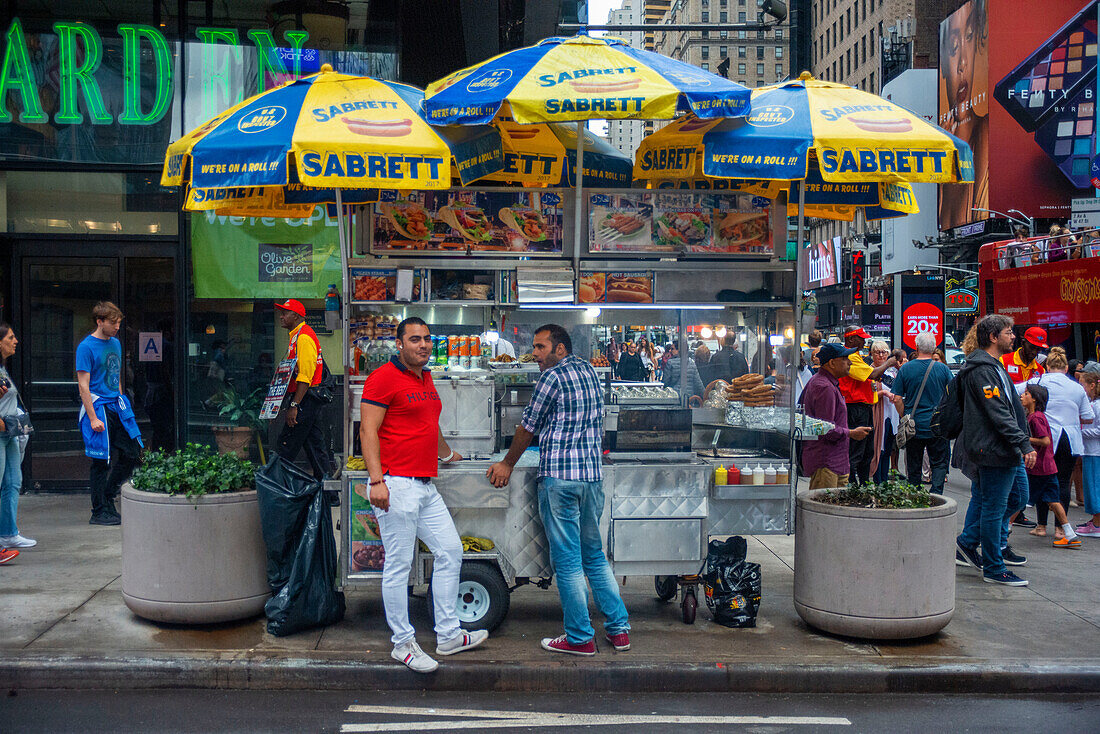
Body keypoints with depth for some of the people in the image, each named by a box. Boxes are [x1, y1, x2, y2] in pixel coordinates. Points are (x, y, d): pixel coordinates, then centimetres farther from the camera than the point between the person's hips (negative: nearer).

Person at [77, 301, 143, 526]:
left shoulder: (115, 343, 13)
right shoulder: (86, 346, -9)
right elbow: (83, 385, -12)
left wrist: (122, 405, 17)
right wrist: (93, 418, -17)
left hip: (117, 405, 7)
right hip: (98, 407, -7)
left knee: (133, 453, 4)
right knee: (101, 461, -2)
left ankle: (108, 498, 20)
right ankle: (100, 512, 7)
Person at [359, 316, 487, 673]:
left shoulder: (425, 379, 18)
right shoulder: (384, 378, -8)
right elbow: (368, 430, -14)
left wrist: (447, 454, 51)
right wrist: (377, 480, -22)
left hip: (426, 487, 9)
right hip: (396, 486, -9)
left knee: (450, 552, 12)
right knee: (399, 565, -2)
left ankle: (448, 635, 22)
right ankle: (402, 643, 11)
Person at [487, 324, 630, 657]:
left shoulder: (552, 377, -8)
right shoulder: (589, 370, 15)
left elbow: (527, 428, 0)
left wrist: (508, 464, 14)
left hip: (559, 477, -8)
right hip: (593, 475, 8)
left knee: (567, 561, 0)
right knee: (594, 554, 16)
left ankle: (580, 638, 6)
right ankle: (619, 629, 17)